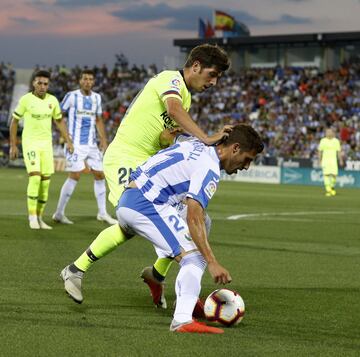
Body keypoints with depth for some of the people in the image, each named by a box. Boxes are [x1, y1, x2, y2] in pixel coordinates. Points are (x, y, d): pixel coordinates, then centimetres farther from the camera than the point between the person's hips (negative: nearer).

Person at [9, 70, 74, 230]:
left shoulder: (52, 100, 2)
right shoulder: (26, 99, -8)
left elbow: (59, 121, 15)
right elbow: (14, 121, 0)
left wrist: (68, 141, 6)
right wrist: (13, 145, -2)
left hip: (46, 143, 4)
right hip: (30, 142, -4)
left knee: (45, 181, 2)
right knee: (35, 177, -18)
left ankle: (39, 218, 14)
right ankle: (32, 217, -8)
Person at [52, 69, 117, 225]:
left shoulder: (97, 98, 11)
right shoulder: (72, 96, -5)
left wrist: (103, 139, 8)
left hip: (92, 144, 6)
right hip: (76, 143, -6)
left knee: (100, 175, 5)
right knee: (74, 176, -12)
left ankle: (102, 213, 14)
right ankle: (59, 213, -3)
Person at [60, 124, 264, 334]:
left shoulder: (197, 146, 13)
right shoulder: (210, 169, -14)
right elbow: (194, 219, -24)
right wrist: (213, 263, -28)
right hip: (145, 205, -10)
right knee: (195, 257, -16)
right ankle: (183, 320, -29)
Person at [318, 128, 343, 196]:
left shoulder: (336, 141, 4)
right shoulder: (323, 141, 3)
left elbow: (339, 151, 7)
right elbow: (320, 151, 5)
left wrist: (341, 160, 3)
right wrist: (320, 160, 0)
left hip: (333, 160, 1)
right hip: (325, 159, -1)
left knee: (334, 174, -6)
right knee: (326, 174, -12)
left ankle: (332, 187, 21)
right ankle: (327, 190, -11)